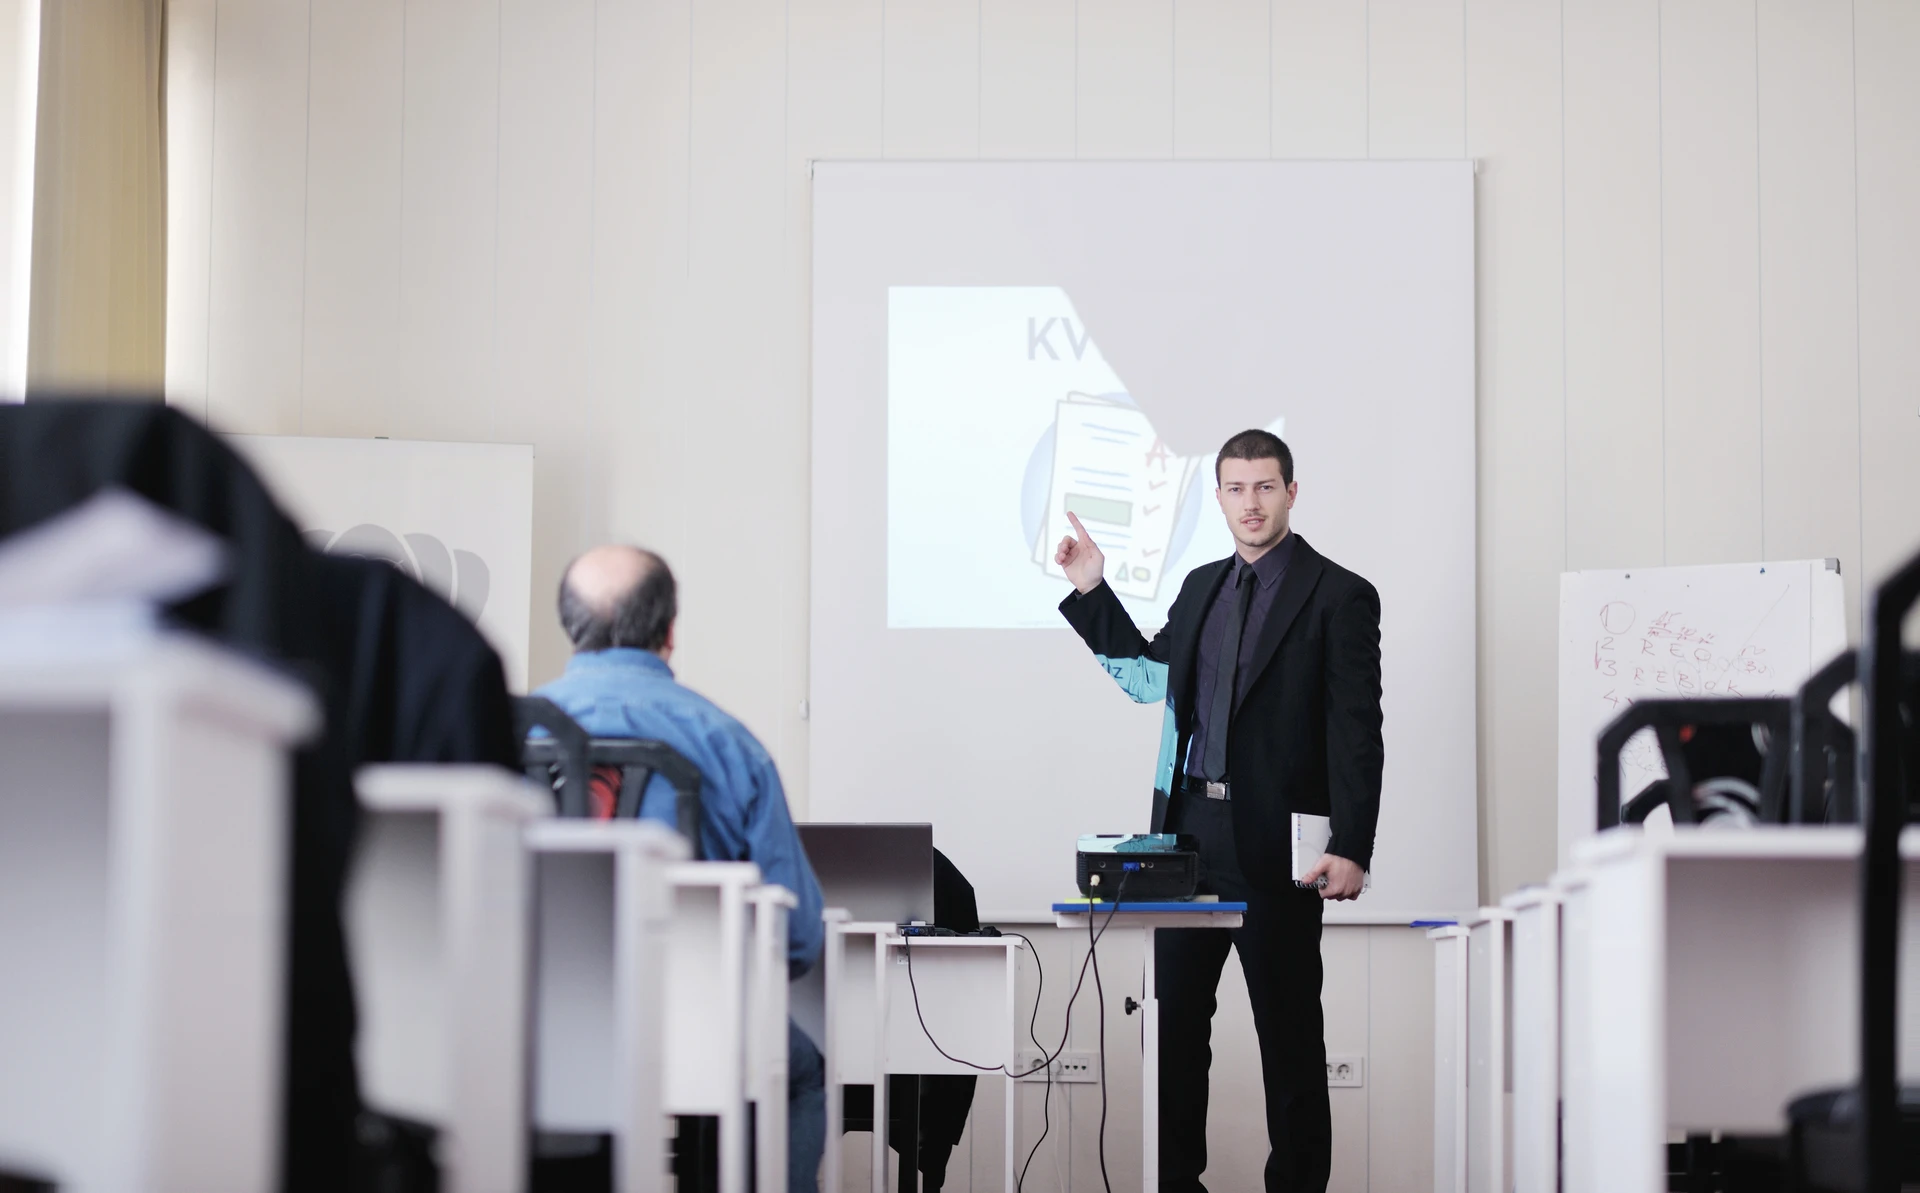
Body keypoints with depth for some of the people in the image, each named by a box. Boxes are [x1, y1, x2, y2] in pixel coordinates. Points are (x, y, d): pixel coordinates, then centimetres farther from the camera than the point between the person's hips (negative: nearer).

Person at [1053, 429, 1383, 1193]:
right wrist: (1090, 589, 17)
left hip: (1274, 843, -6)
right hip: (1187, 828, 6)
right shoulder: (1202, 587, 13)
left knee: (1288, 1030, 3)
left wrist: (1351, 849, -16)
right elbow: (1150, 676, 23)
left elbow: (1356, 731, -10)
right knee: (1173, 1017, 12)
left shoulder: (1338, 596, -6)